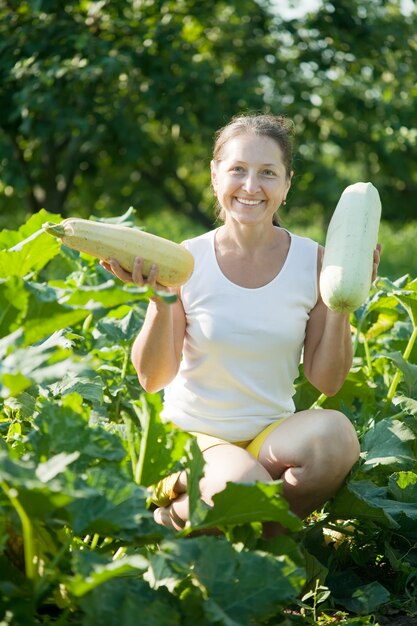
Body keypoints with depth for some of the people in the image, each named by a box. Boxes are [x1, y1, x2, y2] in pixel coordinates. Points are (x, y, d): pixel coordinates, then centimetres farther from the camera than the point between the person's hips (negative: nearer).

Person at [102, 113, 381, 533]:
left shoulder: (311, 261, -2)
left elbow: (327, 382, 1)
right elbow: (153, 379, -8)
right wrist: (161, 299, -22)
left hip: (272, 434, 4)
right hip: (192, 434, -3)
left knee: (335, 432, -31)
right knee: (242, 484, -37)